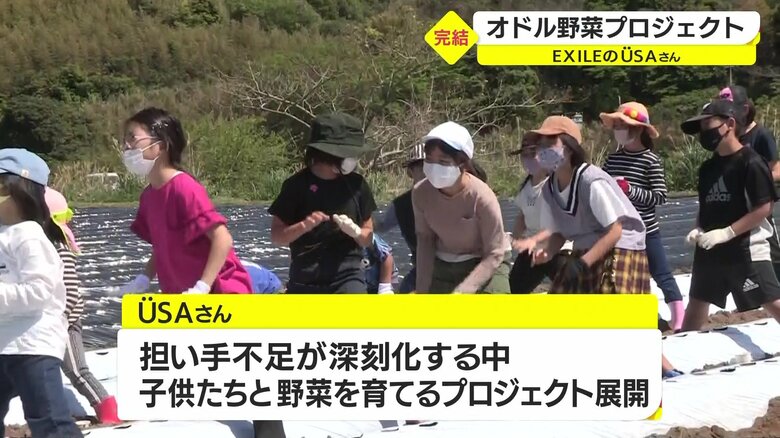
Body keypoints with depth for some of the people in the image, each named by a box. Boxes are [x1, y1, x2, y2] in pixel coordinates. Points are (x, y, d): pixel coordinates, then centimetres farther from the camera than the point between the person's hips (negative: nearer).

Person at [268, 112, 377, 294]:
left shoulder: (356, 184, 3)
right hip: (305, 281, 0)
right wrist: (303, 226, -20)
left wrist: (355, 231, -12)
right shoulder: (298, 185, -4)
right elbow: (277, 236, -1)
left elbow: (368, 237, 10)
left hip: (347, 276, 0)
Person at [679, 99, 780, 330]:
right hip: (709, 250, 8)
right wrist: (698, 231, -1)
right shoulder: (708, 168, 11)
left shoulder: (751, 162, -12)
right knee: (697, 303, 15)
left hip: (746, 250, -8)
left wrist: (726, 233, -19)